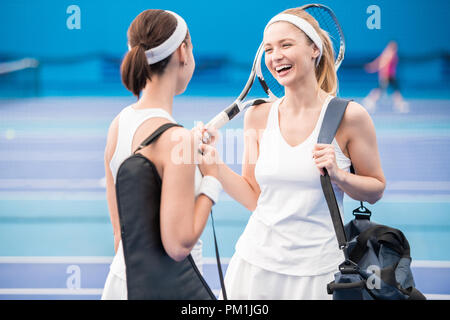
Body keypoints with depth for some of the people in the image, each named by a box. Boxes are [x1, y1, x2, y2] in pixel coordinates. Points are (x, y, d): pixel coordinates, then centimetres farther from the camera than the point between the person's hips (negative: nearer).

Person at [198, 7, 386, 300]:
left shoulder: (348, 116, -8)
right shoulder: (258, 116, 3)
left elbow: (376, 190, 1)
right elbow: (253, 197, 6)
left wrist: (339, 176, -16)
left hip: (316, 271, -3)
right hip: (255, 264, 3)